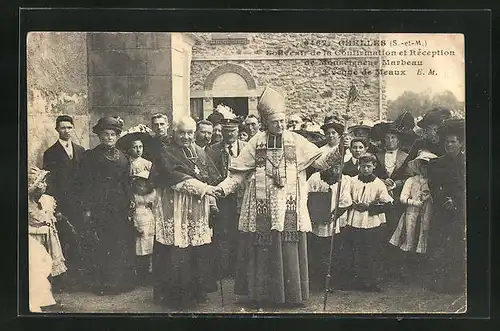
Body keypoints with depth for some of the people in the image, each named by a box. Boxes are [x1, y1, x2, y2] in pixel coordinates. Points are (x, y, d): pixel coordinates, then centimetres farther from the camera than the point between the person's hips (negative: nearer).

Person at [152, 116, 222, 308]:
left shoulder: (200, 153, 16)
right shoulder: (168, 154, -1)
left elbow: (211, 178, 16)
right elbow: (178, 179, -13)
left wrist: (212, 201, 7)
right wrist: (204, 188, -16)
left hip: (199, 208, 5)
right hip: (177, 208, -5)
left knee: (200, 250, 3)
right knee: (177, 252, -6)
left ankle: (197, 291, 15)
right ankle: (176, 293, 4)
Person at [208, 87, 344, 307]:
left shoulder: (296, 141, 6)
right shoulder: (256, 142, 5)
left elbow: (320, 161, 4)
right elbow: (239, 173, 6)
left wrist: (338, 152, -12)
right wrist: (221, 189, -5)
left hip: (289, 207, 0)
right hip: (263, 207, 0)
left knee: (290, 251, -1)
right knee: (263, 251, 1)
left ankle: (292, 295, 11)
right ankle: (263, 295, 14)